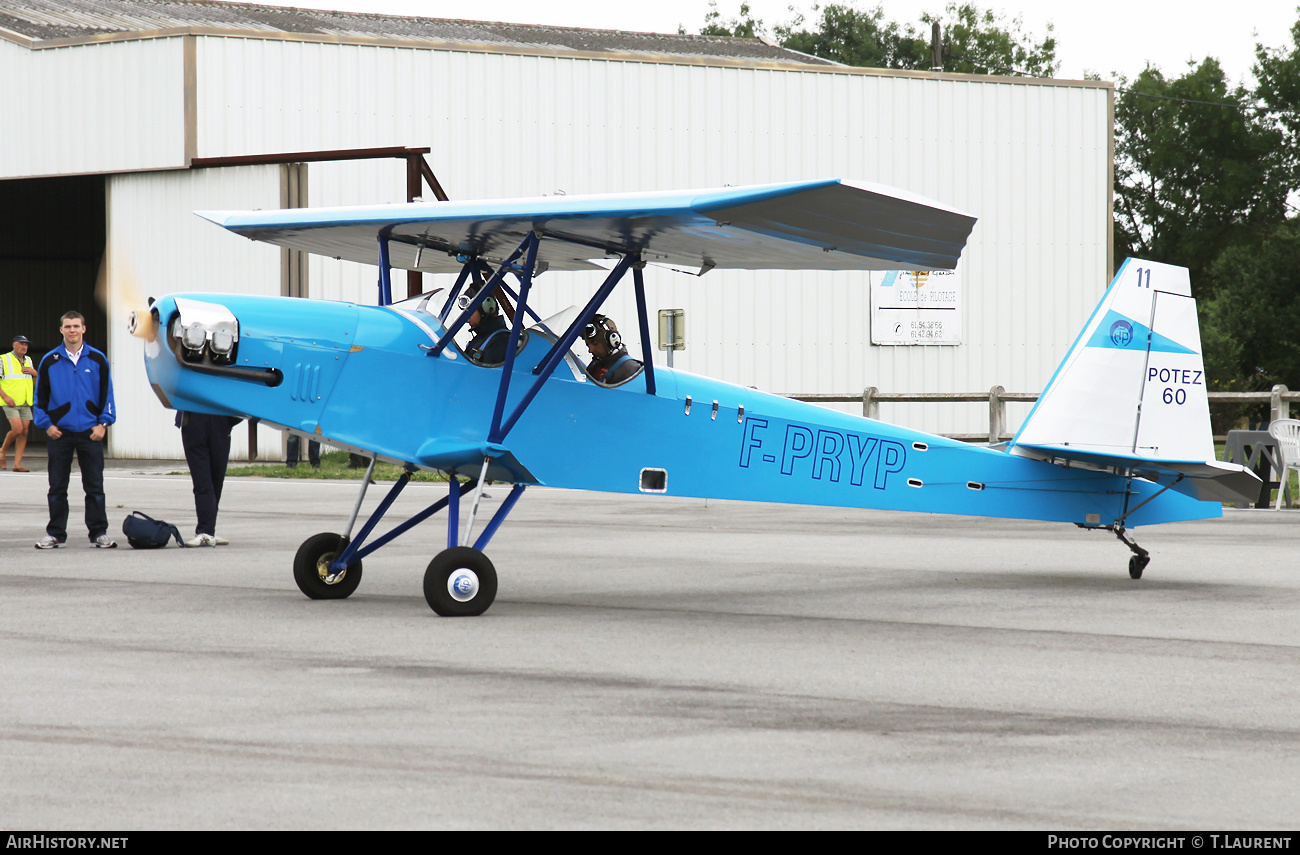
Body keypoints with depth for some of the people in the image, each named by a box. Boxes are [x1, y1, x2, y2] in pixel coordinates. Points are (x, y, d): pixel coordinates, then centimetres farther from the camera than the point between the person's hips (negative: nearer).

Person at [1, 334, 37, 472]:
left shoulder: (28, 361, 16)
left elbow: (35, 384, 23)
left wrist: (35, 373, 1)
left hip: (26, 403, 6)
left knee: (24, 432, -1)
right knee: (17, 429, -18)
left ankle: (17, 464, 2)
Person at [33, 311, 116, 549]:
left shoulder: (98, 360, 4)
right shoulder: (49, 361, 4)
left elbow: (107, 394, 7)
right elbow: (40, 396, 8)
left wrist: (103, 423, -3)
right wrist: (46, 424, -2)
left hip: (90, 433, 0)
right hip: (59, 433, 0)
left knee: (94, 486, 2)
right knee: (57, 487, 5)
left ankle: (99, 532, 8)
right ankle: (55, 533, 12)